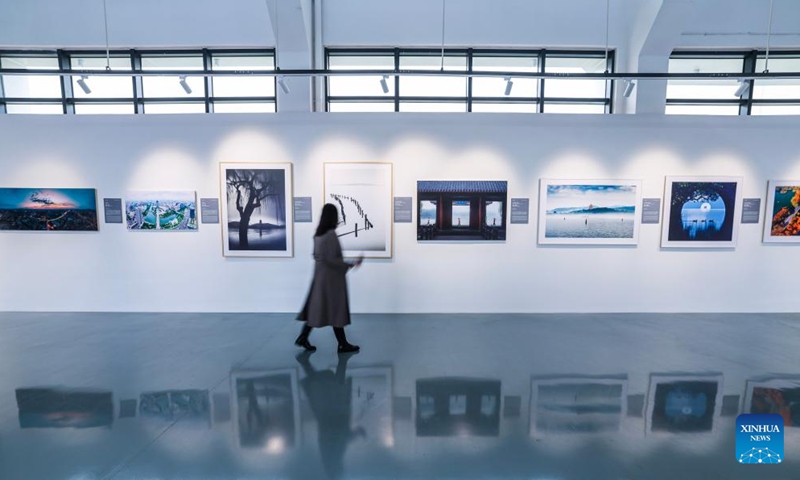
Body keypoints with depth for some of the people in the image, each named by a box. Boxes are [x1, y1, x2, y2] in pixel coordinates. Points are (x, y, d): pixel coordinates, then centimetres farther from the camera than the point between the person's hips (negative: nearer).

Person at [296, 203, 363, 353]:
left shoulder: (318, 234, 7)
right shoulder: (331, 235, -20)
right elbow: (331, 260, -23)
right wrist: (351, 264, -18)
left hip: (321, 276, 8)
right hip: (331, 277, -8)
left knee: (317, 307, 16)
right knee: (336, 310, 2)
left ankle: (303, 338, 21)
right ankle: (343, 344, 14)